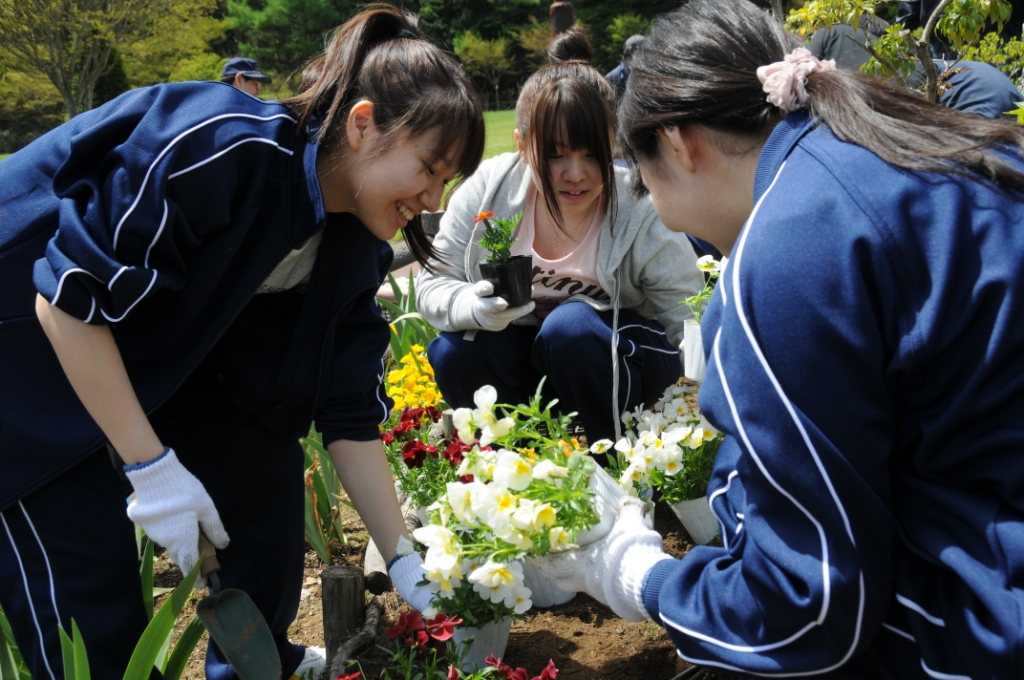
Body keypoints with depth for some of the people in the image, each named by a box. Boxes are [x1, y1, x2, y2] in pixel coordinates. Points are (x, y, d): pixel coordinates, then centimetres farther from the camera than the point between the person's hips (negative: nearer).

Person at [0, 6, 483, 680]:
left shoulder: (354, 246, -8)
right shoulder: (224, 149, -33)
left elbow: (350, 414, -5)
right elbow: (70, 295, -30)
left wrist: (405, 562, -7)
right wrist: (152, 467, -28)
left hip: (158, 342, 7)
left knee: (266, 470, 3)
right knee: (88, 568, -12)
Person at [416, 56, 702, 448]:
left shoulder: (642, 213, -21)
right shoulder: (489, 189, -16)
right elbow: (433, 285, -10)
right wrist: (474, 307, -33)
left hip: (625, 356, -2)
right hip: (528, 356, 3)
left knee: (571, 326, -33)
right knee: (450, 355, -24)